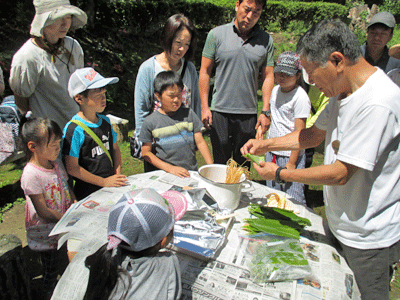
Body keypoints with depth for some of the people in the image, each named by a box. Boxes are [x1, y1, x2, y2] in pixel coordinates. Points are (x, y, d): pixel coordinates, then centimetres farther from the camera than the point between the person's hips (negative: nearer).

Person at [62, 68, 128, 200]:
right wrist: (104, 182, -14)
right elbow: (72, 168, -16)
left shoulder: (105, 121, 5)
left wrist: (117, 174, 1)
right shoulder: (73, 129, -16)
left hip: (112, 185, 6)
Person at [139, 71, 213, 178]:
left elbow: (200, 142, 7)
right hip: (165, 174, -2)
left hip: (191, 172, 2)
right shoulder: (150, 122, -1)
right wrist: (170, 168, -8)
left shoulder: (189, 114, 6)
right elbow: (146, 152, 2)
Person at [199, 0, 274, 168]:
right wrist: (204, 107, -2)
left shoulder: (266, 40, 7)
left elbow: (268, 76, 8)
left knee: (243, 165, 10)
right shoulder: (217, 34, 1)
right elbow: (205, 72, 3)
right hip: (220, 111, -1)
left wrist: (266, 111, 1)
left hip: (249, 113, 2)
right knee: (220, 163, 6)